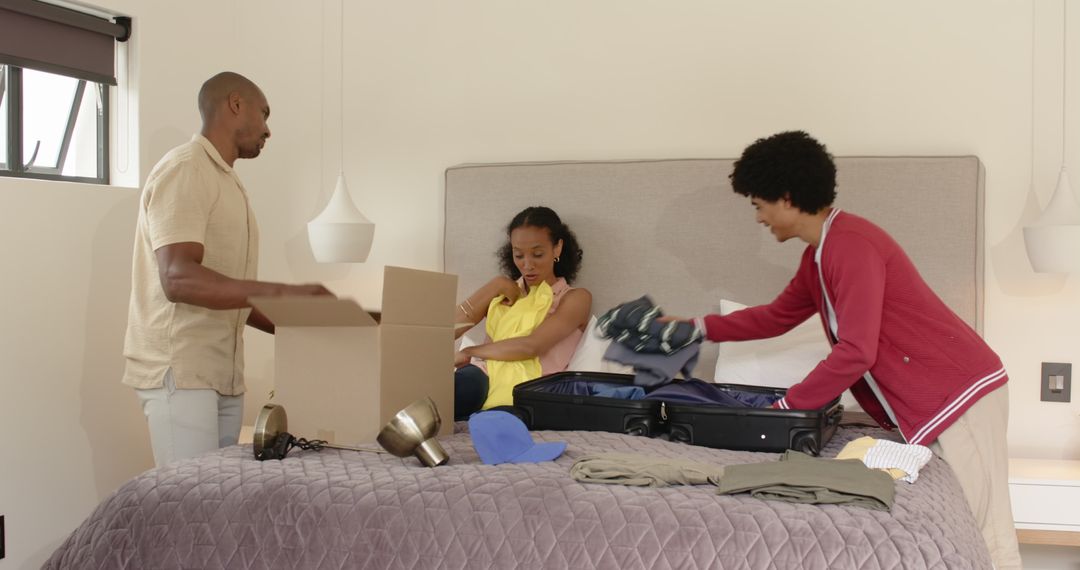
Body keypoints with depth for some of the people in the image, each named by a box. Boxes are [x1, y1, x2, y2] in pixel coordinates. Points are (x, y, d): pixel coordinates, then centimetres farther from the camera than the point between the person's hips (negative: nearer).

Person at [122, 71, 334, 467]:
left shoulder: (226, 181, 19)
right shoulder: (184, 170, -10)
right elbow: (179, 279, -24)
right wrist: (286, 293, -28)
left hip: (224, 373, 9)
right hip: (179, 372, -9)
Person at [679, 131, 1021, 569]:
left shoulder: (850, 244, -18)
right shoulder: (819, 255, 14)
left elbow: (855, 353, -22)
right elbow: (777, 316, 30)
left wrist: (786, 407, -12)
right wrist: (699, 328, 28)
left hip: (957, 393, -10)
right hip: (933, 397, 10)